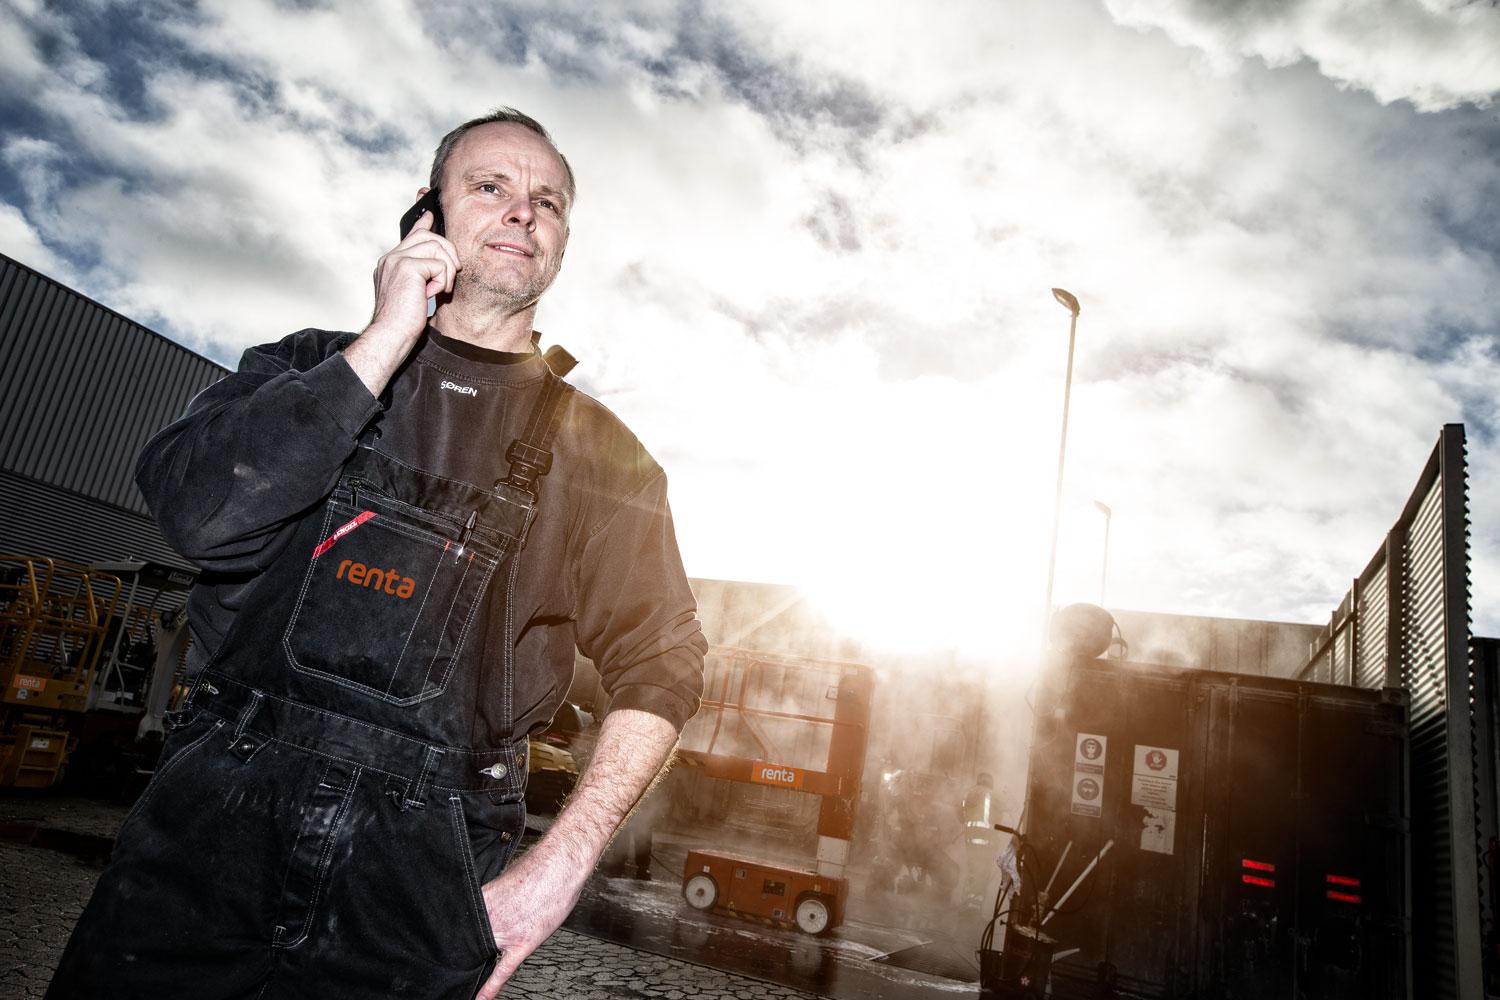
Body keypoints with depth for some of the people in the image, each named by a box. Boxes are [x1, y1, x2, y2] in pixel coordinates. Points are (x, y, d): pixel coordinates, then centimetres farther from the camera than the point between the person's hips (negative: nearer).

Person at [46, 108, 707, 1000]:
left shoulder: (596, 451, 6)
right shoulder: (317, 365, 10)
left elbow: (663, 664, 2)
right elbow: (200, 515, -9)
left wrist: (564, 859, -9)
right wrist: (386, 340, -9)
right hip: (214, 818, 1)